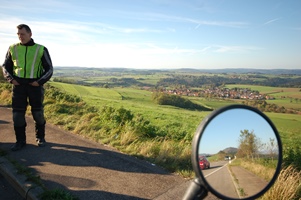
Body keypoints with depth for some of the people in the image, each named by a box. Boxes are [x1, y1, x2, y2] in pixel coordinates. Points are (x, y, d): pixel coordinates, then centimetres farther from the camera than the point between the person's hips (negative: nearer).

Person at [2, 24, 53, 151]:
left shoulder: (41, 49, 1)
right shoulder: (13, 48, 8)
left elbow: (49, 69, 3)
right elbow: (6, 66, 15)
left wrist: (39, 81, -9)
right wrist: (10, 79, -2)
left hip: (35, 84, -2)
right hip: (18, 84, 2)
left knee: (38, 112, 4)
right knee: (18, 113, 1)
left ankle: (40, 137, 22)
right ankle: (20, 140, 14)